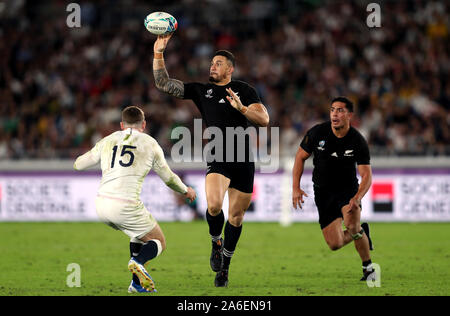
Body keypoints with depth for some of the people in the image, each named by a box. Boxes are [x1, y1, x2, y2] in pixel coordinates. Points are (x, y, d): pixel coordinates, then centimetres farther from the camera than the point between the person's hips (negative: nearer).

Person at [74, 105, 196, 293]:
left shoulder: (108, 141, 15)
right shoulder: (150, 143, 8)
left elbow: (78, 164, 24)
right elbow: (168, 178, 18)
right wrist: (186, 191, 38)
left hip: (102, 206, 5)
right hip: (126, 206, -5)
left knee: (140, 233, 30)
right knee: (159, 242, 13)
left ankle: (137, 283, 18)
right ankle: (138, 262, -21)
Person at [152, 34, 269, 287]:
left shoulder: (244, 90, 7)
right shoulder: (201, 90, 11)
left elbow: (264, 119, 0)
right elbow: (164, 83, 10)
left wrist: (242, 108, -17)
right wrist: (158, 54, 0)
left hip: (244, 161, 0)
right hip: (218, 157, 0)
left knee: (236, 216, 5)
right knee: (214, 205, -25)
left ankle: (224, 267, 22)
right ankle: (216, 243, 6)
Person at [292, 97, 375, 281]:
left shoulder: (358, 141, -14)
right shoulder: (317, 133, -11)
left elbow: (366, 175, -14)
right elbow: (300, 157, 2)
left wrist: (357, 198, -32)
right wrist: (296, 188, -6)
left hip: (348, 190, -2)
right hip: (323, 192, 2)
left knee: (352, 225, -31)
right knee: (335, 244, -6)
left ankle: (368, 267, -8)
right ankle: (361, 232, 29)